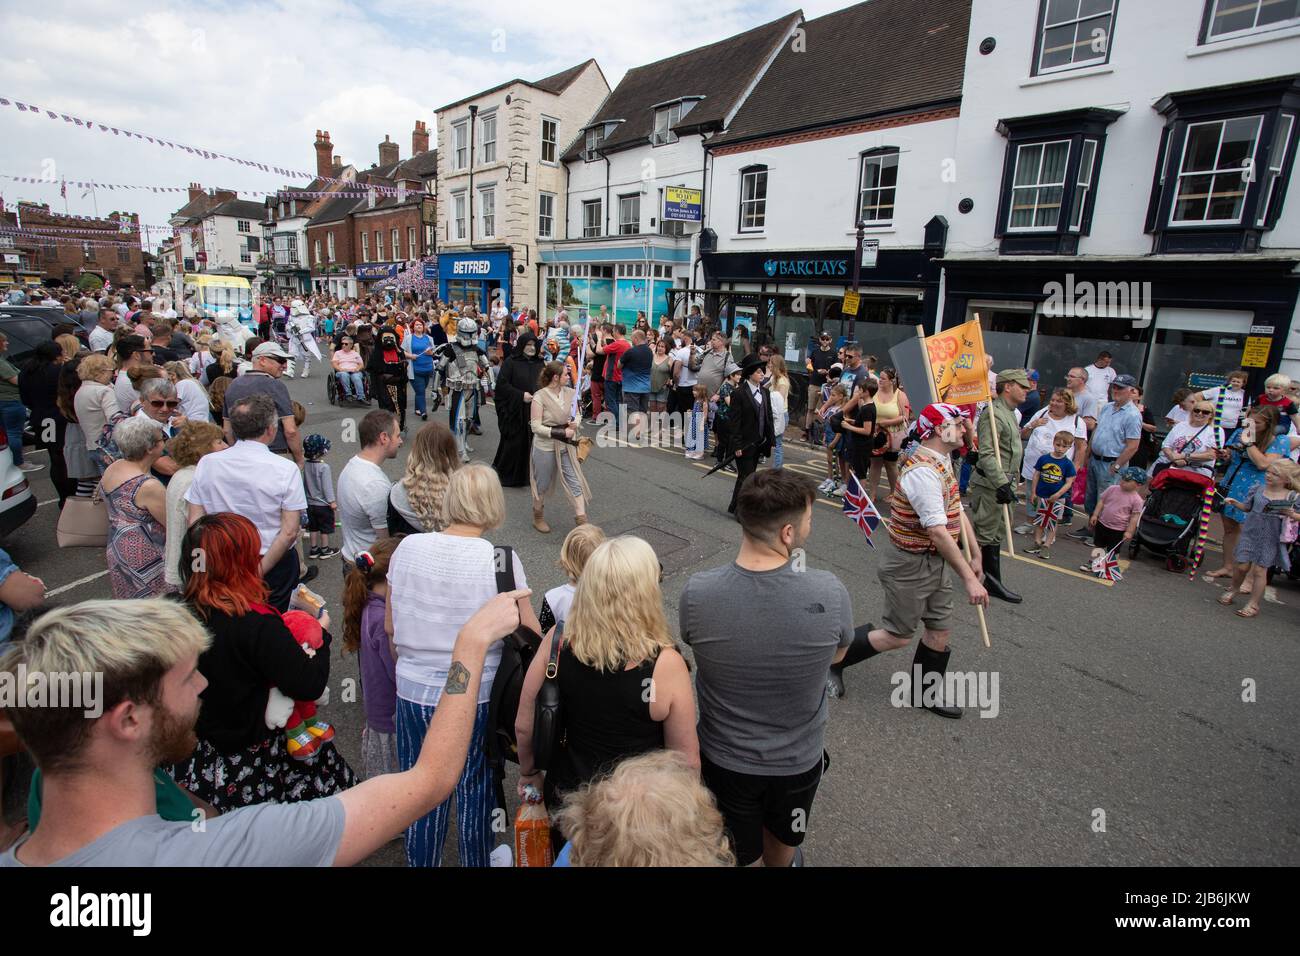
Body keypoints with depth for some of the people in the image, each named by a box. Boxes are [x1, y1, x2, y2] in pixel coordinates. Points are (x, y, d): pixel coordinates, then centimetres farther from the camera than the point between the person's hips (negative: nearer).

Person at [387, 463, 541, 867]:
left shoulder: (408, 548, -8)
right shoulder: (501, 559, -18)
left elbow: (391, 625, 3)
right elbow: (530, 634, -11)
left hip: (414, 691, 3)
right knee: (475, 791, 19)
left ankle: (421, 861, 41)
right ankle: (477, 861, 38)